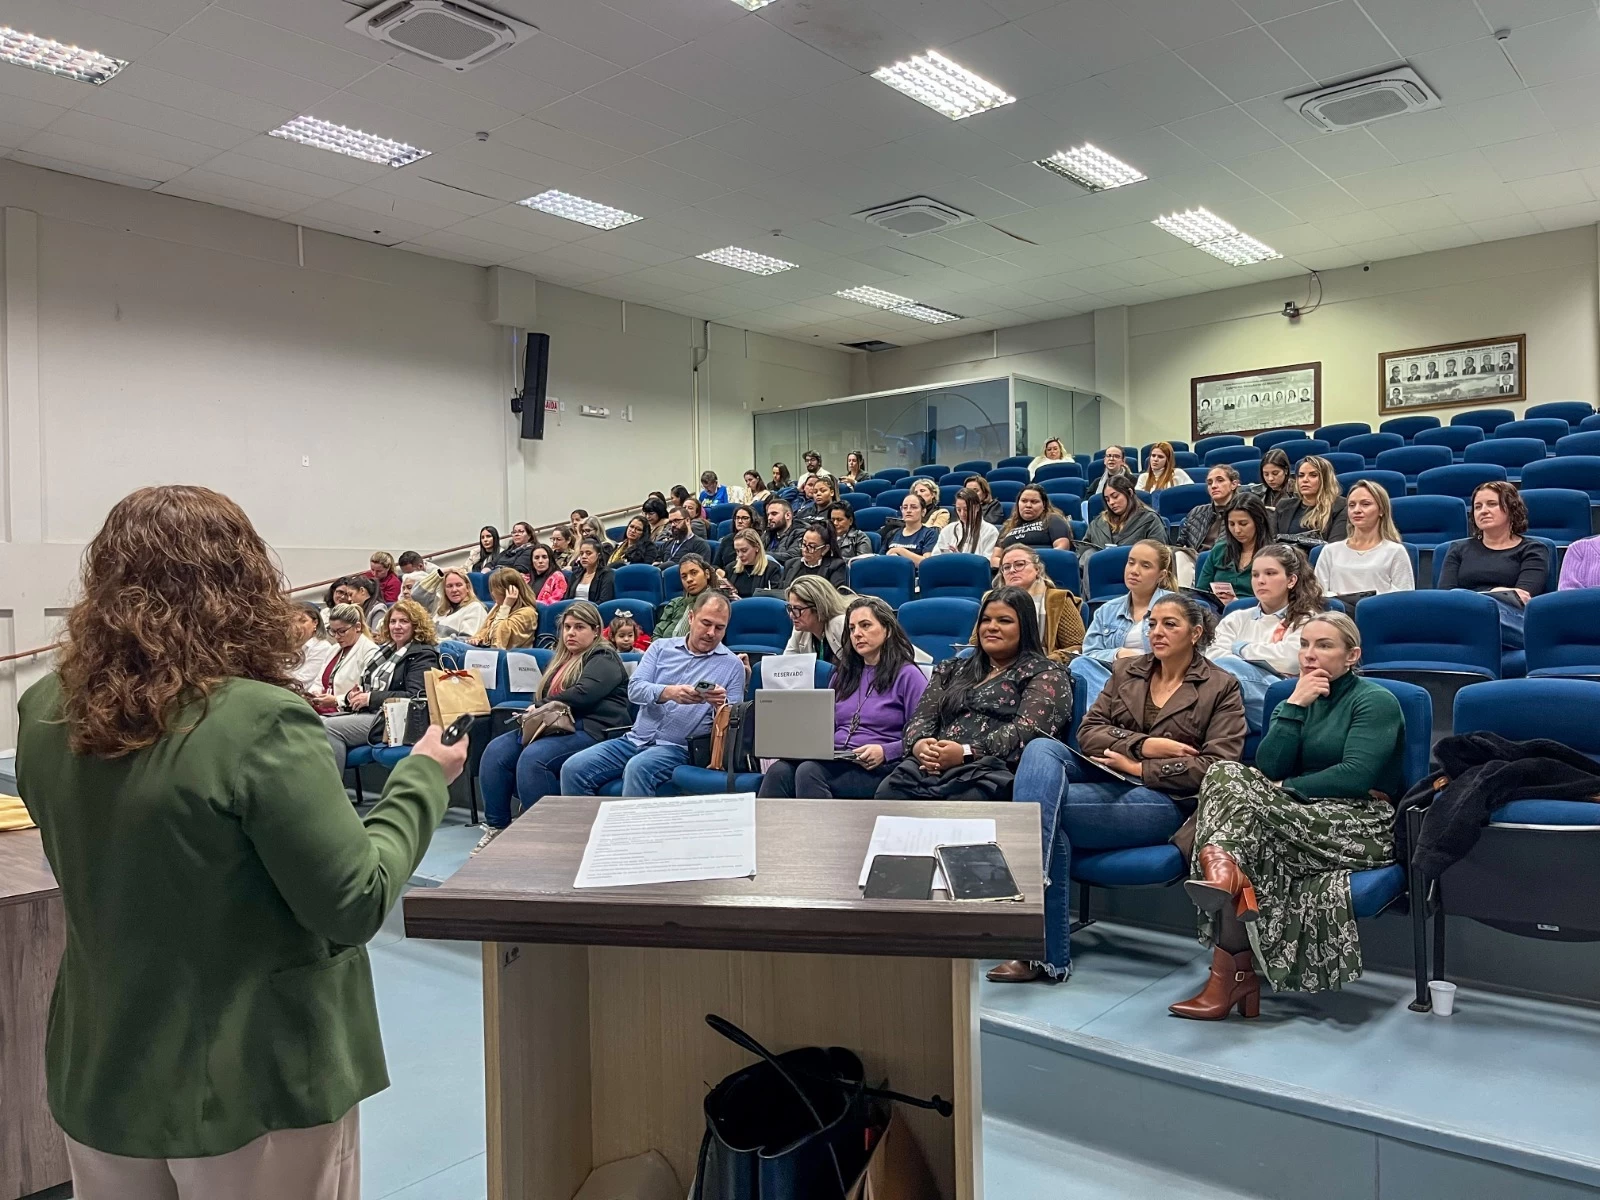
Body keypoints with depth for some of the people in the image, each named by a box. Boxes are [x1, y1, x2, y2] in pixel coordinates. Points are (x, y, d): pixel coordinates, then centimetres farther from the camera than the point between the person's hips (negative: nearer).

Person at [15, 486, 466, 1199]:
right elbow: (354, 906, -21)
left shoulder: (44, 713, -5)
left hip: (99, 1074, 6)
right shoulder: (259, 721, -25)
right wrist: (423, 777, -9)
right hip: (258, 1084, -5)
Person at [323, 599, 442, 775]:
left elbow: (416, 698, -16)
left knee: (329, 727, -23)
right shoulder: (386, 649, 21)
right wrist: (353, 695, 1)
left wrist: (371, 698, -14)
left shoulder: (422, 655, -3)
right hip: (366, 712, 8)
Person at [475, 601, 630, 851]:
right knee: (496, 751, -12)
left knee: (533, 757, -31)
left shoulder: (603, 658, -1)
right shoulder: (561, 658, 25)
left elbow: (583, 694, -17)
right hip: (554, 727, 8)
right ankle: (496, 826, -8)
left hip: (591, 730, -8)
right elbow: (541, 698, 19)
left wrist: (541, 707, -7)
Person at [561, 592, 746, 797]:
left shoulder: (732, 665, 5)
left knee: (638, 769, -35)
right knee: (573, 768, -14)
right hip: (636, 739, 4)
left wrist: (721, 704, -19)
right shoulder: (661, 647, 12)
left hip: (679, 748, -4)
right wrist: (668, 692, -21)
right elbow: (634, 689, -1)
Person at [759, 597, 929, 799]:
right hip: (833, 759, 6)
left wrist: (884, 752, -19)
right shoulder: (843, 675, 26)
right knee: (778, 771, -26)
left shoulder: (906, 675, 5)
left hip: (875, 768, -6)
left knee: (809, 771, -34)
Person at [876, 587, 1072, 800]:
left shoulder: (1045, 675, 11)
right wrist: (919, 744, -6)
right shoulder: (952, 670, 30)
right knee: (887, 795, -31)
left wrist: (966, 753, -17)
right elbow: (922, 717, 19)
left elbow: (1028, 730, -5)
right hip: (931, 766, 4)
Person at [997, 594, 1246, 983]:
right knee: (1041, 748, -29)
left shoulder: (1221, 687, 7)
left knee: (1043, 808, -29)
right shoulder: (1127, 670, 19)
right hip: (1105, 779, 5)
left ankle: (1046, 952, -25)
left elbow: (1216, 766, -6)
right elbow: (1088, 730, 9)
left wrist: (1139, 768, -11)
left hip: (1163, 799, -5)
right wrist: (1143, 745, -9)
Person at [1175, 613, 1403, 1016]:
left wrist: (1287, 788, -8)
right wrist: (1295, 705, -5)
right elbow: (1268, 767, 1)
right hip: (1303, 820, 5)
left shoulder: (1376, 701, 1)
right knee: (1228, 773, -25)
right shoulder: (1299, 699, 18)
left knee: (1235, 788, -26)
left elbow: (1356, 777, -14)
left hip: (1363, 828, -5)